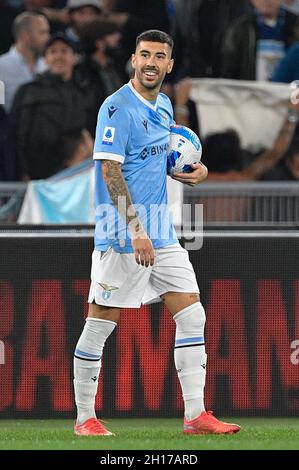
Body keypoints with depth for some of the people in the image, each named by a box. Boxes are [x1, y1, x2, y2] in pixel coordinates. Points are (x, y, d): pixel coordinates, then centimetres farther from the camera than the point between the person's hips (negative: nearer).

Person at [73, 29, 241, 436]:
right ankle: (85, 418, 7)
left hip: (161, 231, 8)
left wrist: (193, 170, 6)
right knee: (101, 322, -2)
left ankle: (196, 416, 4)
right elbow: (110, 170, -19)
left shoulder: (164, 105, 12)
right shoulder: (118, 107, -13)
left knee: (192, 315, 3)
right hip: (122, 233, -8)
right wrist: (136, 229, -25)